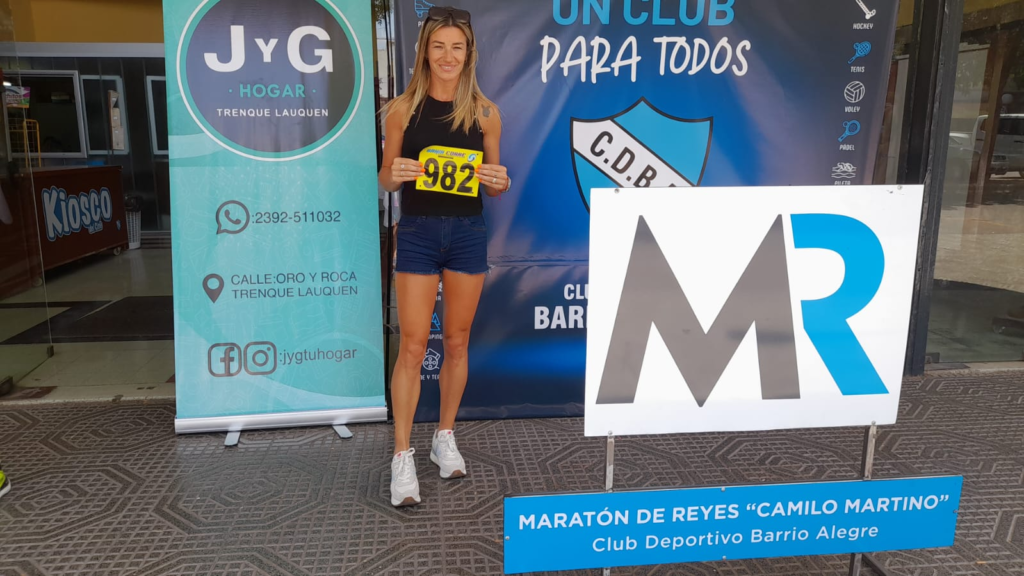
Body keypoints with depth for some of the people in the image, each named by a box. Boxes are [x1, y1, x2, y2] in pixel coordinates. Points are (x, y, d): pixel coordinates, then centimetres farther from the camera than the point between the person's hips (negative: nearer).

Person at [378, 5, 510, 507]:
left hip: (468, 232, 2)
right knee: (413, 346, -2)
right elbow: (386, 180, 4)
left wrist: (500, 182, -14)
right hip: (418, 232, -2)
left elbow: (492, 186, 9)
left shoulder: (485, 113, 2)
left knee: (457, 342, 11)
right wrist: (396, 174, -18)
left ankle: (446, 438, 30)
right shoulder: (403, 109, -1)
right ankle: (402, 457, 7)